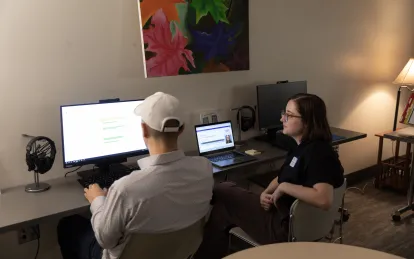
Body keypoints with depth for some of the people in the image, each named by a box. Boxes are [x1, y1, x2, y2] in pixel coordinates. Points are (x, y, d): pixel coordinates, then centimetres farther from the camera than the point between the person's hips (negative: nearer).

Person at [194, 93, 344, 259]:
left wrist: (284, 187, -26)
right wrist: (266, 193, -5)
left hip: (286, 227, -9)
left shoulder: (317, 152, -23)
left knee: (222, 192, -1)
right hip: (282, 213, 9)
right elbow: (282, 178, 16)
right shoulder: (303, 147, 6)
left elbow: (324, 200, -37)